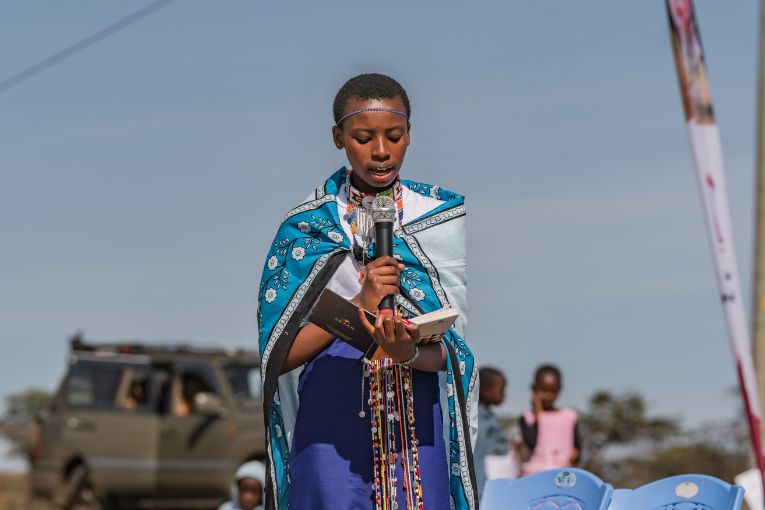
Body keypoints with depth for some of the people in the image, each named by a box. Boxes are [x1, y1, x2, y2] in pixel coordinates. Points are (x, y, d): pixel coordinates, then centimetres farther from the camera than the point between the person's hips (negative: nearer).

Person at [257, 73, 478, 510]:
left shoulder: (444, 217, 4)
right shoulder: (305, 226, 2)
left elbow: (452, 348, -1)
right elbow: (278, 356, -4)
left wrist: (410, 353, -23)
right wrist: (359, 304, -16)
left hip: (418, 425, 1)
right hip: (330, 425, -1)